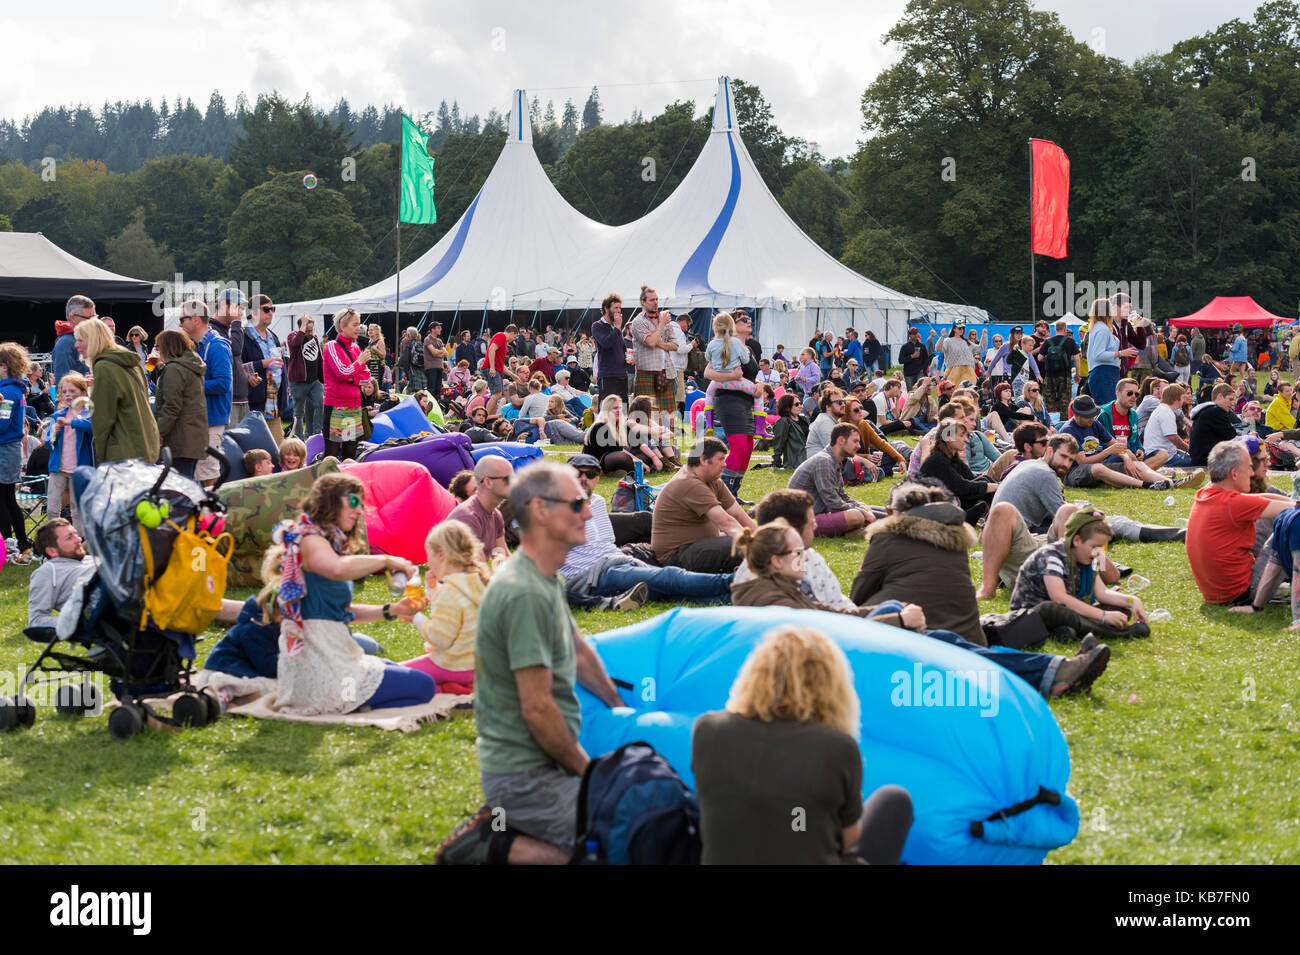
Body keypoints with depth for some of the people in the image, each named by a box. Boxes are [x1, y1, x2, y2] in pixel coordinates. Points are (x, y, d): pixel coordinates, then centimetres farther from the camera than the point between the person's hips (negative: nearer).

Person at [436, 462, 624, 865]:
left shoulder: (547, 581, 11)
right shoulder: (526, 594, -21)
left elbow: (579, 652, 27)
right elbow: (537, 709, -21)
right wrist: (588, 771, -9)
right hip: (527, 776, -10)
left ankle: (505, 822, 11)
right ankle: (495, 848, -7)